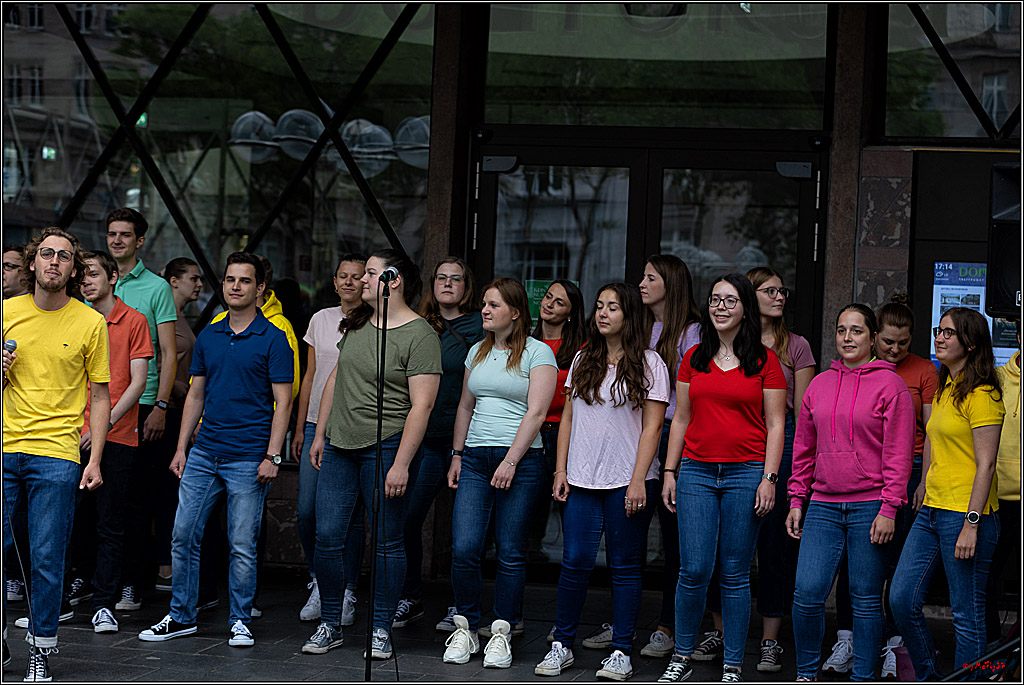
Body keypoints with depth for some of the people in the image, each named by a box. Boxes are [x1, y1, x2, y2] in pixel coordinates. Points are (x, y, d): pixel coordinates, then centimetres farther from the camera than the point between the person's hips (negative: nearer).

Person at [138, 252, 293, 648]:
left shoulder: (272, 339, -4)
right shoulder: (207, 337, 11)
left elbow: (282, 401, -6)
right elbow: (196, 395, 15)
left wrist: (272, 456, -13)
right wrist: (181, 448, 10)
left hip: (248, 459, -5)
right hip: (203, 452, 5)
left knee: (242, 547, 1)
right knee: (183, 537, 5)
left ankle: (240, 621, 14)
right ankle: (181, 617, 16)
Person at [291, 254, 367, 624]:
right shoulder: (320, 320, 12)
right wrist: (300, 428, 14)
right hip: (317, 427, 4)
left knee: (351, 515, 0)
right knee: (307, 511, -1)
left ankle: (346, 594, 10)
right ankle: (318, 584, 16)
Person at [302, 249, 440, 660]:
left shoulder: (419, 336, -11)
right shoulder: (356, 325, 11)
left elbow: (421, 406, -15)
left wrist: (401, 464, -19)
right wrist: (320, 435, 17)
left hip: (386, 447, -6)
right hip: (339, 446, 6)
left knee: (387, 542, 2)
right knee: (327, 537, 4)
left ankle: (381, 630, 12)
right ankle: (329, 626, 16)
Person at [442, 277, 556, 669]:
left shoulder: (537, 353, -3)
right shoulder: (478, 352, 16)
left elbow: (535, 413, -10)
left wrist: (511, 461, -16)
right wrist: (457, 454, 14)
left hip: (520, 458, -4)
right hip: (475, 459, 5)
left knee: (511, 552, -2)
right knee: (464, 548, -6)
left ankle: (501, 633, 6)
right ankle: (465, 629, 6)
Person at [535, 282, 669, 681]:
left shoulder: (648, 364, -2)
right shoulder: (583, 361, 12)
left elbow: (652, 427, -6)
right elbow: (568, 418, 15)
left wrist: (638, 481, -13)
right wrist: (560, 470, 7)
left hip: (628, 482, -3)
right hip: (582, 480, 4)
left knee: (625, 566, 2)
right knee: (575, 560, 0)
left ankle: (621, 652, 9)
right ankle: (562, 646, 9)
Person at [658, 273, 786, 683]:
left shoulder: (764, 361, 2)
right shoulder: (693, 358, 11)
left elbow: (775, 425, 2)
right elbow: (681, 419, 15)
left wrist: (769, 478, -7)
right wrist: (670, 471, 9)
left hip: (746, 473, -2)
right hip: (696, 472, 2)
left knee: (735, 573, 1)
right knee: (694, 570, -4)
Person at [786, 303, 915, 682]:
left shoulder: (889, 385, -2)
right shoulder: (820, 385, 12)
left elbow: (898, 452, -5)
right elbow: (804, 448, 17)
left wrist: (888, 509, -11)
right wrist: (796, 501, 12)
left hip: (869, 507, -4)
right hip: (823, 505, 4)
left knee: (866, 600, 2)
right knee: (807, 593, -5)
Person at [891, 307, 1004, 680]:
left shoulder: (981, 395, -12)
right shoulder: (943, 391, 16)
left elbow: (985, 464, -16)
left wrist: (971, 524, -19)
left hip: (965, 513, -9)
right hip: (931, 510, 9)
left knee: (967, 616, -1)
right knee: (902, 600, 6)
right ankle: (929, 678, 20)